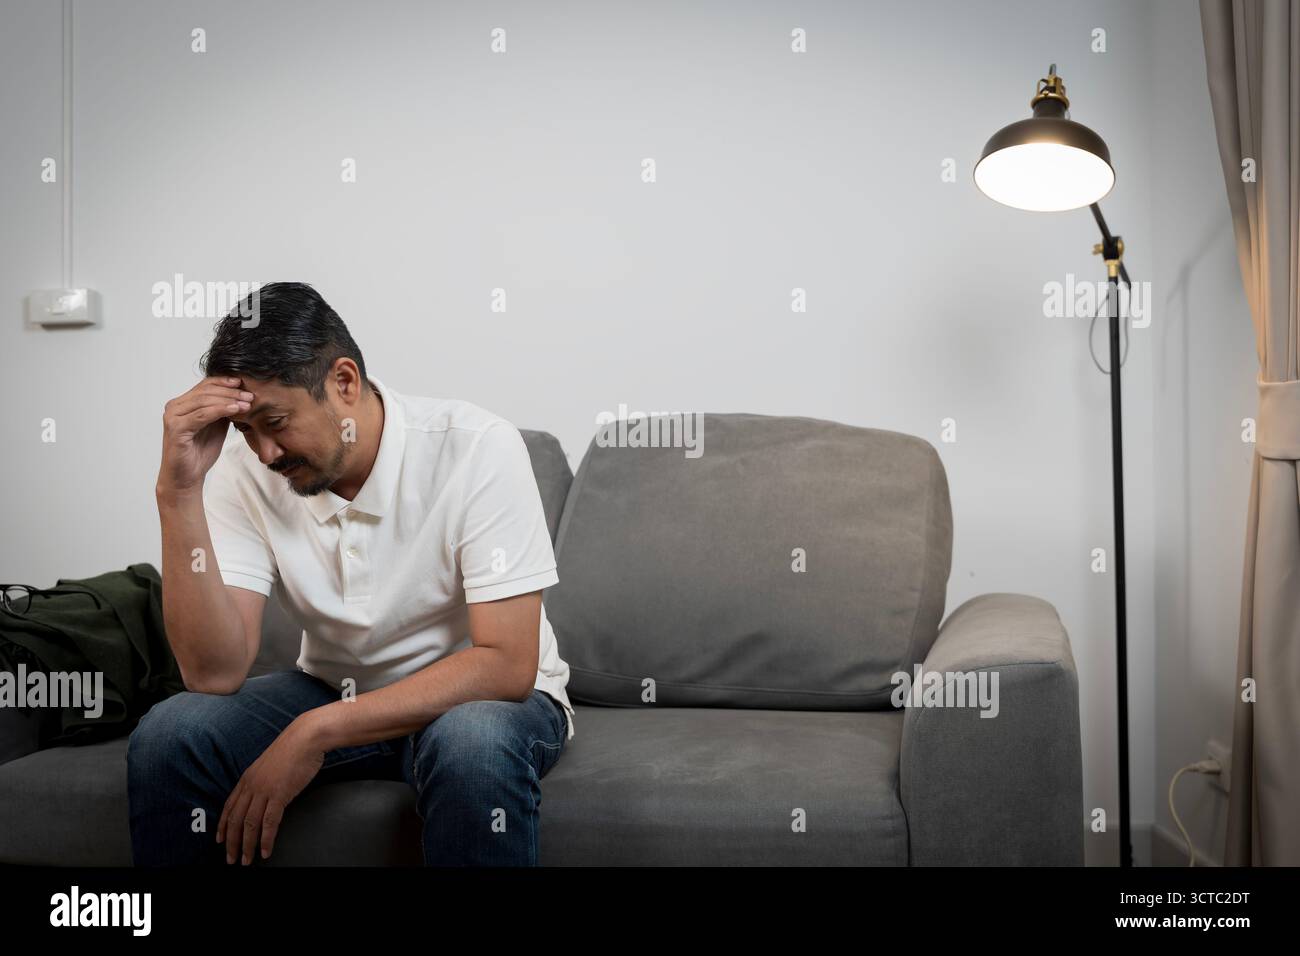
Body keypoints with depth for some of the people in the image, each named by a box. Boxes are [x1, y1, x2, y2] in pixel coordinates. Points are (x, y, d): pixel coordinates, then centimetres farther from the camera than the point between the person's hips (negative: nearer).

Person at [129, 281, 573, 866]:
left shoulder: (477, 448, -23)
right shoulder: (245, 473, -12)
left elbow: (506, 666, -26)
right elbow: (215, 674, -20)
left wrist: (315, 732, -30)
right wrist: (178, 491, -29)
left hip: (484, 694, -3)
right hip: (332, 688, 4)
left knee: (474, 745, -38)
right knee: (167, 735, -20)